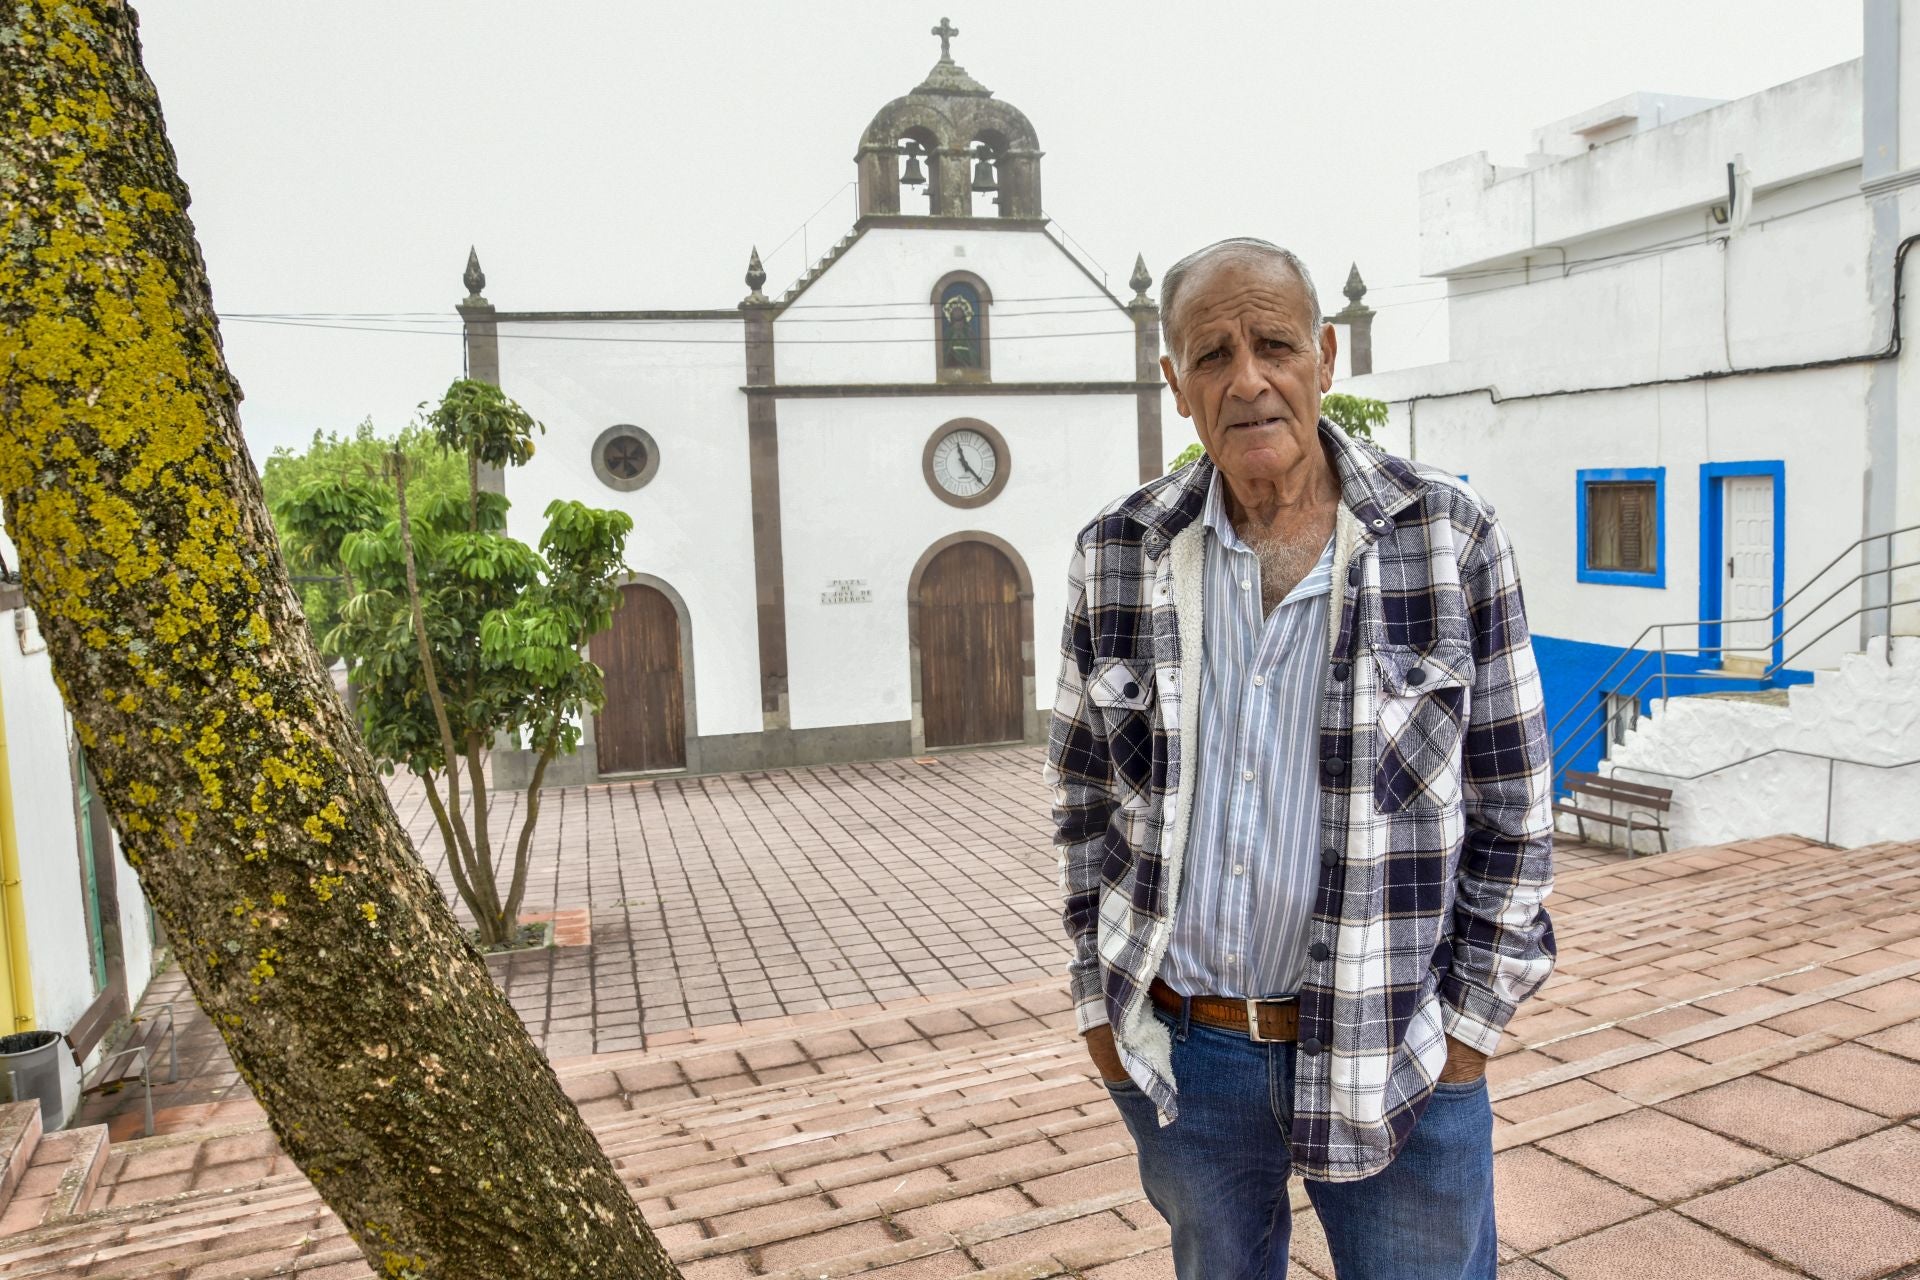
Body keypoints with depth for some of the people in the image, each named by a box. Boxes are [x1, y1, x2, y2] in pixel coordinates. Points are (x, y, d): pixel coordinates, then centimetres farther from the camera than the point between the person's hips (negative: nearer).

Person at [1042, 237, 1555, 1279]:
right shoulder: (1117, 555, -3)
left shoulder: (1450, 537, -8)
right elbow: (1084, 786, 6)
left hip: (1394, 1056, -2)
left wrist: (1472, 1020, -3)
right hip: (1177, 1051, 2)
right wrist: (1101, 996, 5)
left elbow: (1511, 800, -2)